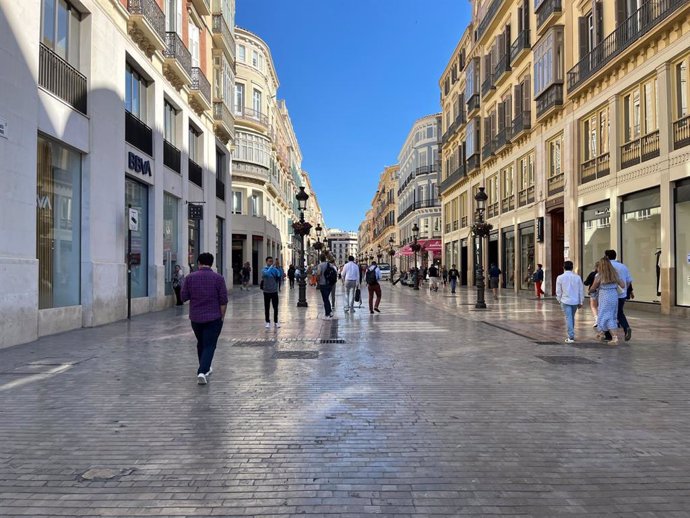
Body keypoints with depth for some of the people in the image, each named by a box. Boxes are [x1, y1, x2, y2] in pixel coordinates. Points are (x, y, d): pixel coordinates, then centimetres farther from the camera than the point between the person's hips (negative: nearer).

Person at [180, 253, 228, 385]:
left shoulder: (190, 277, -3)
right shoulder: (218, 278, -7)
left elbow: (183, 297, 0)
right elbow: (223, 300, -8)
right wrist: (222, 317, 2)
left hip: (196, 318, 3)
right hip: (213, 318, -3)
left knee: (201, 343, 20)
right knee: (209, 345, 0)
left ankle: (205, 368, 33)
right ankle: (202, 372, -15)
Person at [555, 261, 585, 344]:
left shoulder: (560, 277, -7)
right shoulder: (577, 277, -1)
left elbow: (558, 291, -2)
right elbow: (581, 290, 4)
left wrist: (559, 300, 13)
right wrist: (581, 302, 13)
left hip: (565, 301, -3)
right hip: (575, 301, 3)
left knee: (568, 318, -2)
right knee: (572, 317, 19)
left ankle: (571, 337, -8)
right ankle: (571, 335, 28)